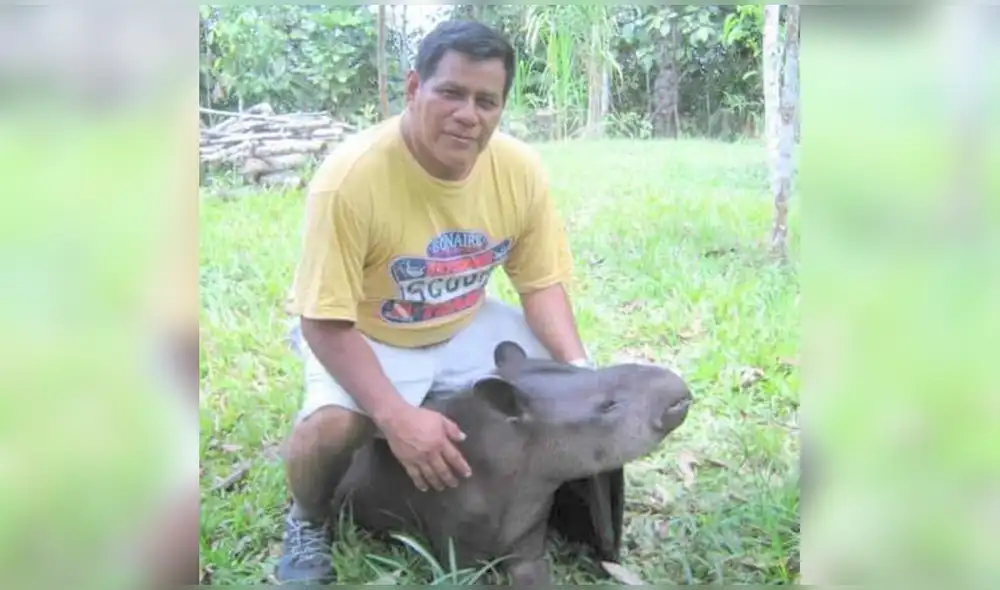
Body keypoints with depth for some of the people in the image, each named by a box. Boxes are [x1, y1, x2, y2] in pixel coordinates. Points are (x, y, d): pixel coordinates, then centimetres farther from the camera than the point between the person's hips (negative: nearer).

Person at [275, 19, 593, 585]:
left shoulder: (521, 169, -17)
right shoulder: (351, 177, -31)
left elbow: (543, 283, -5)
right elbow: (326, 321, -26)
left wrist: (579, 368, -23)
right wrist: (397, 416, -37)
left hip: (466, 329, 5)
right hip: (363, 338, -4)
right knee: (331, 424, -34)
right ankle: (307, 524, 2)